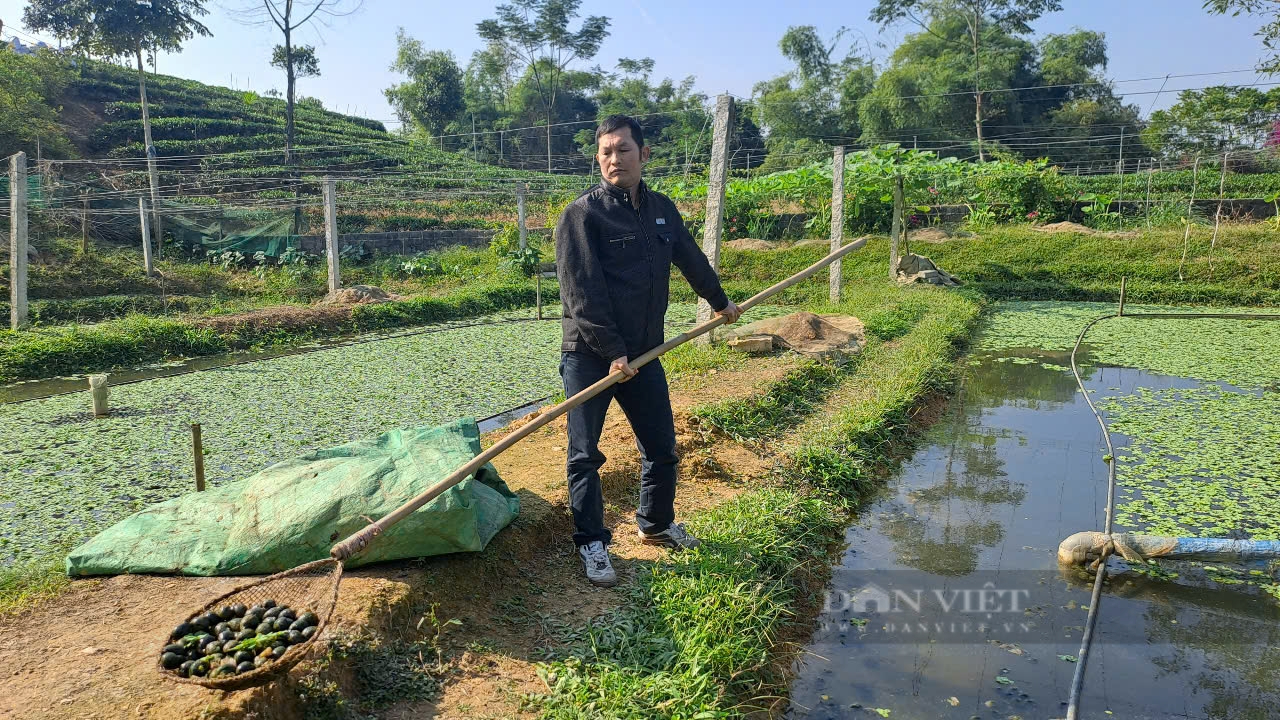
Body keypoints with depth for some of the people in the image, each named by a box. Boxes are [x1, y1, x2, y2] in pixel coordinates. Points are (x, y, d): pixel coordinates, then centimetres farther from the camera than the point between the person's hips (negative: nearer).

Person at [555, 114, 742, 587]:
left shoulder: (662, 209, 9)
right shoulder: (581, 214, -10)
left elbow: (691, 260, 25)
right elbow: (581, 293, -16)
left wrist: (720, 302, 36)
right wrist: (612, 351, -19)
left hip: (643, 354, 6)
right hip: (589, 357, -5)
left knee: (662, 446, 13)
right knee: (585, 455, 1)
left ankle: (656, 524, 36)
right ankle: (592, 543, 18)